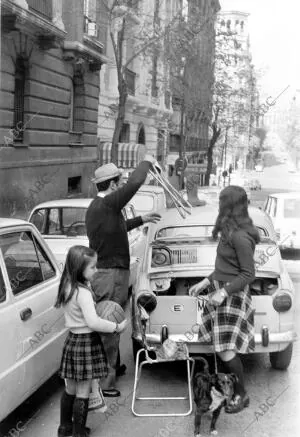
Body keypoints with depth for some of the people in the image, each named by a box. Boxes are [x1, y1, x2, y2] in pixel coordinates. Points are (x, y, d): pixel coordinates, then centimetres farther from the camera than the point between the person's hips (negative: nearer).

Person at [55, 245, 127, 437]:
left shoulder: (67, 287, 3)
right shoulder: (83, 292, -24)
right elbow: (93, 322, -28)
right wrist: (116, 327, -18)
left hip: (72, 338, 8)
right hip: (86, 341, -8)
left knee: (71, 388, 20)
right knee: (83, 392, 4)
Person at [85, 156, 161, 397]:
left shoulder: (96, 207, 12)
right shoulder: (106, 205, -20)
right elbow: (135, 183, -27)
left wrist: (142, 220, 34)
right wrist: (147, 162, -10)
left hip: (102, 272, 10)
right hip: (111, 275, -10)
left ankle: (114, 366, 40)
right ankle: (105, 382, 3)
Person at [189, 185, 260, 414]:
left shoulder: (240, 237, -20)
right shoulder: (230, 231, 9)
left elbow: (248, 275, -17)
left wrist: (224, 292, -20)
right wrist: (205, 282, 17)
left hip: (233, 295, -9)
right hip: (222, 290, 9)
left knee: (226, 350, -4)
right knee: (222, 347, 12)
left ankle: (242, 395, 13)